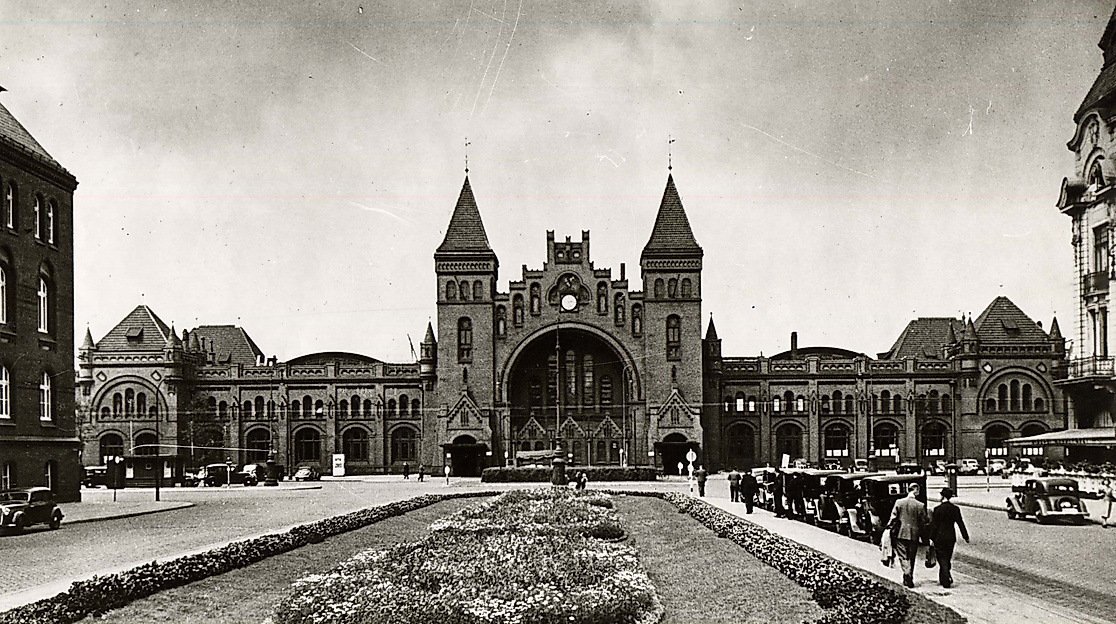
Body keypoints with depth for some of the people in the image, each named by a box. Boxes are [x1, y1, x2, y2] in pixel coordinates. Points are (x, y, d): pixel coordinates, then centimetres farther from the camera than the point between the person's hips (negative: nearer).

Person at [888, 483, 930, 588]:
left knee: (903, 556, 4)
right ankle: (910, 579, 18)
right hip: (914, 535, 0)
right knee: (911, 557, 12)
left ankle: (907, 573, -18)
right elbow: (923, 521, -1)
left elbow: (893, 518, -3)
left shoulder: (899, 502, -5)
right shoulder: (920, 505, -8)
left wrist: (891, 530, 7)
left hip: (901, 534, 0)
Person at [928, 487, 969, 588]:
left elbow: (934, 525, -11)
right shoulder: (955, 509, 0)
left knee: (942, 559, 1)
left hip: (940, 537, -4)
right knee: (947, 559, 16)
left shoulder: (938, 509, -12)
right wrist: (966, 537, 8)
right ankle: (943, 578, 24)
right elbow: (960, 524, 2)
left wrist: (931, 538, -6)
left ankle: (946, 581, -8)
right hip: (951, 537, 4)